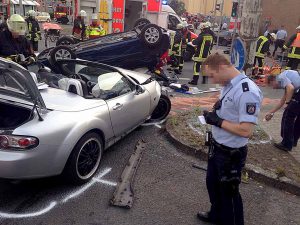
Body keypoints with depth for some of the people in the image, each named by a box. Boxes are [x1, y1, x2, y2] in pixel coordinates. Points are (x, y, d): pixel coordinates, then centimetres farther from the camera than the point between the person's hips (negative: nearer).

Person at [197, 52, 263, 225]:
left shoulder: (247, 92, -28)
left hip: (231, 153, -9)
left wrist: (217, 121, -24)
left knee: (229, 191, 12)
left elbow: (246, 130, -31)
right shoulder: (228, 86, 1)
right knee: (212, 184, 27)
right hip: (217, 147, 9)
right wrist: (214, 114, -2)